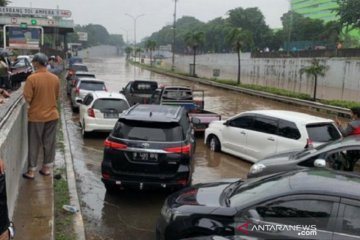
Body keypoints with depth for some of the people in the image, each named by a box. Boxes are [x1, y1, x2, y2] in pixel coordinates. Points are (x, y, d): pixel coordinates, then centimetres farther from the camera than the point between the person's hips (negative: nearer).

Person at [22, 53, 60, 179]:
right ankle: (47, 168, 22)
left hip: (36, 116, -4)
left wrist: (34, 104, 5)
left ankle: (31, 171, 14)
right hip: (52, 115, 4)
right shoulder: (55, 78, -2)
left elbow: (27, 98, -14)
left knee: (34, 144, 7)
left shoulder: (32, 78, -16)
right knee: (49, 143, 13)